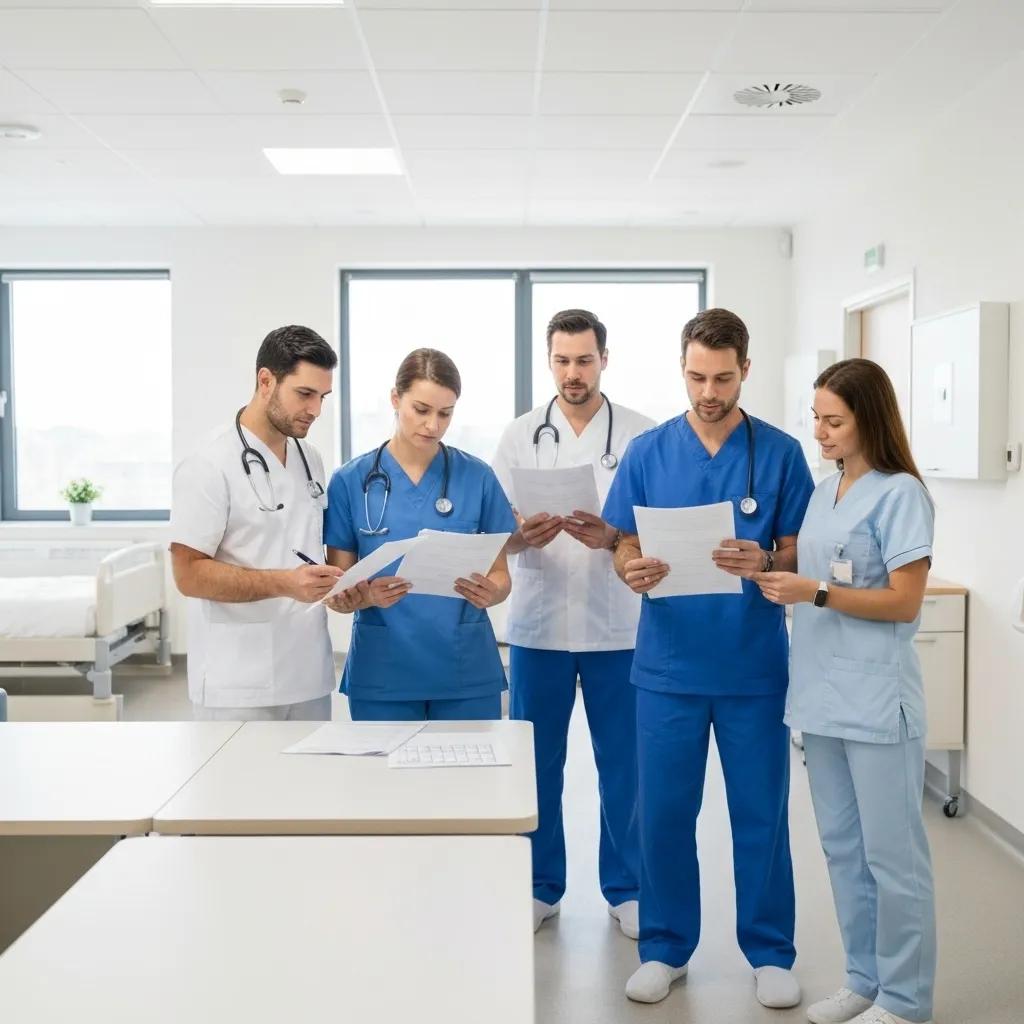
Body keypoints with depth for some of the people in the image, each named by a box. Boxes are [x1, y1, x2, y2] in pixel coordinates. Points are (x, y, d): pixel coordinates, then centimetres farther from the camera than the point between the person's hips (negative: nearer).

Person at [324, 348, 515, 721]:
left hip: (466, 671, 1)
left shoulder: (477, 477, 0)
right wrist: (368, 596, -21)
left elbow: (501, 575, 5)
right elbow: (337, 590, 0)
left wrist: (489, 592, -18)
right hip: (382, 673, 0)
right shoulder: (350, 481, -2)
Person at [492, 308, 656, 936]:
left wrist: (611, 537, -22)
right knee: (538, 765, 11)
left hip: (618, 629, -1)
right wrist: (523, 536, -19)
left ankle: (627, 889, 25)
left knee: (624, 766, 8)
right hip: (539, 626, 2)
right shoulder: (520, 437, 6)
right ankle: (541, 888, 26)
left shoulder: (642, 435, 1)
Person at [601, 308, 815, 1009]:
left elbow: (799, 556, 0)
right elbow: (625, 549, 4)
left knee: (761, 815, 9)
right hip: (669, 667, 1)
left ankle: (770, 952, 27)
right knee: (665, 814, 9)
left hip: (755, 668, -1)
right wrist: (635, 572, -19)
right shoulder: (648, 452, 2)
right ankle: (665, 947, 27)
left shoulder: (781, 453, 0)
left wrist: (763, 563, -22)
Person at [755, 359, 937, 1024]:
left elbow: (904, 602, -14)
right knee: (843, 847, 16)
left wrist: (814, 593, -20)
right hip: (822, 695, 8)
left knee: (891, 853, 4)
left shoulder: (899, 494, -11)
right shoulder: (824, 493, 12)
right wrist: (769, 571, -2)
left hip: (876, 701, -8)